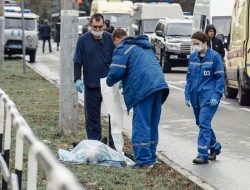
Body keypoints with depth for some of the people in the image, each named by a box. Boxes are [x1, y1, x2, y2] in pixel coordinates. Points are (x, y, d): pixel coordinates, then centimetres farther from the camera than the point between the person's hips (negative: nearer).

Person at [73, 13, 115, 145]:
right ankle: (94, 141, 11)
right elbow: (77, 62, 2)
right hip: (91, 85, -1)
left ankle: (114, 141, 14)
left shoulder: (110, 39, 2)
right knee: (92, 115, 4)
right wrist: (77, 79, -8)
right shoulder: (83, 40, -1)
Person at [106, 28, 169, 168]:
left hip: (143, 89, -8)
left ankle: (144, 160, -8)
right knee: (153, 124, 15)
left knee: (141, 126, -5)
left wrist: (109, 82, 13)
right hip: (159, 85, 8)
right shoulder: (146, 46, 27)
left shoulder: (122, 49, -1)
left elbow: (116, 72, -9)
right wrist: (126, 82, 36)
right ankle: (151, 158, 20)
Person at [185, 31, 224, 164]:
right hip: (195, 97, 6)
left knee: (204, 124, -13)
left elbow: (220, 78, -6)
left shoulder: (214, 57, -6)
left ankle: (202, 155, -13)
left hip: (208, 97, -6)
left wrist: (216, 96, -13)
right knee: (202, 124, 13)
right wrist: (187, 95, 10)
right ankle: (215, 147, 31)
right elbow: (189, 77, 16)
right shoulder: (193, 57, 9)